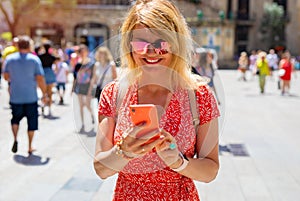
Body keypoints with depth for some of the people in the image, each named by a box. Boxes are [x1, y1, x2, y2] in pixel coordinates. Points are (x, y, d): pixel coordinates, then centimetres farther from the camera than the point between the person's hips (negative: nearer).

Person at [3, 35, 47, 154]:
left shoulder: (10, 59, -1)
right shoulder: (34, 59, -9)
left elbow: (6, 77, 8)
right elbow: (40, 79, -13)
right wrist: (44, 94, -3)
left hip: (15, 97, 2)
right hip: (31, 97, -2)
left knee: (15, 118, 22)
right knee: (31, 122, 10)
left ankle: (15, 139, 1)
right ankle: (30, 147, 14)